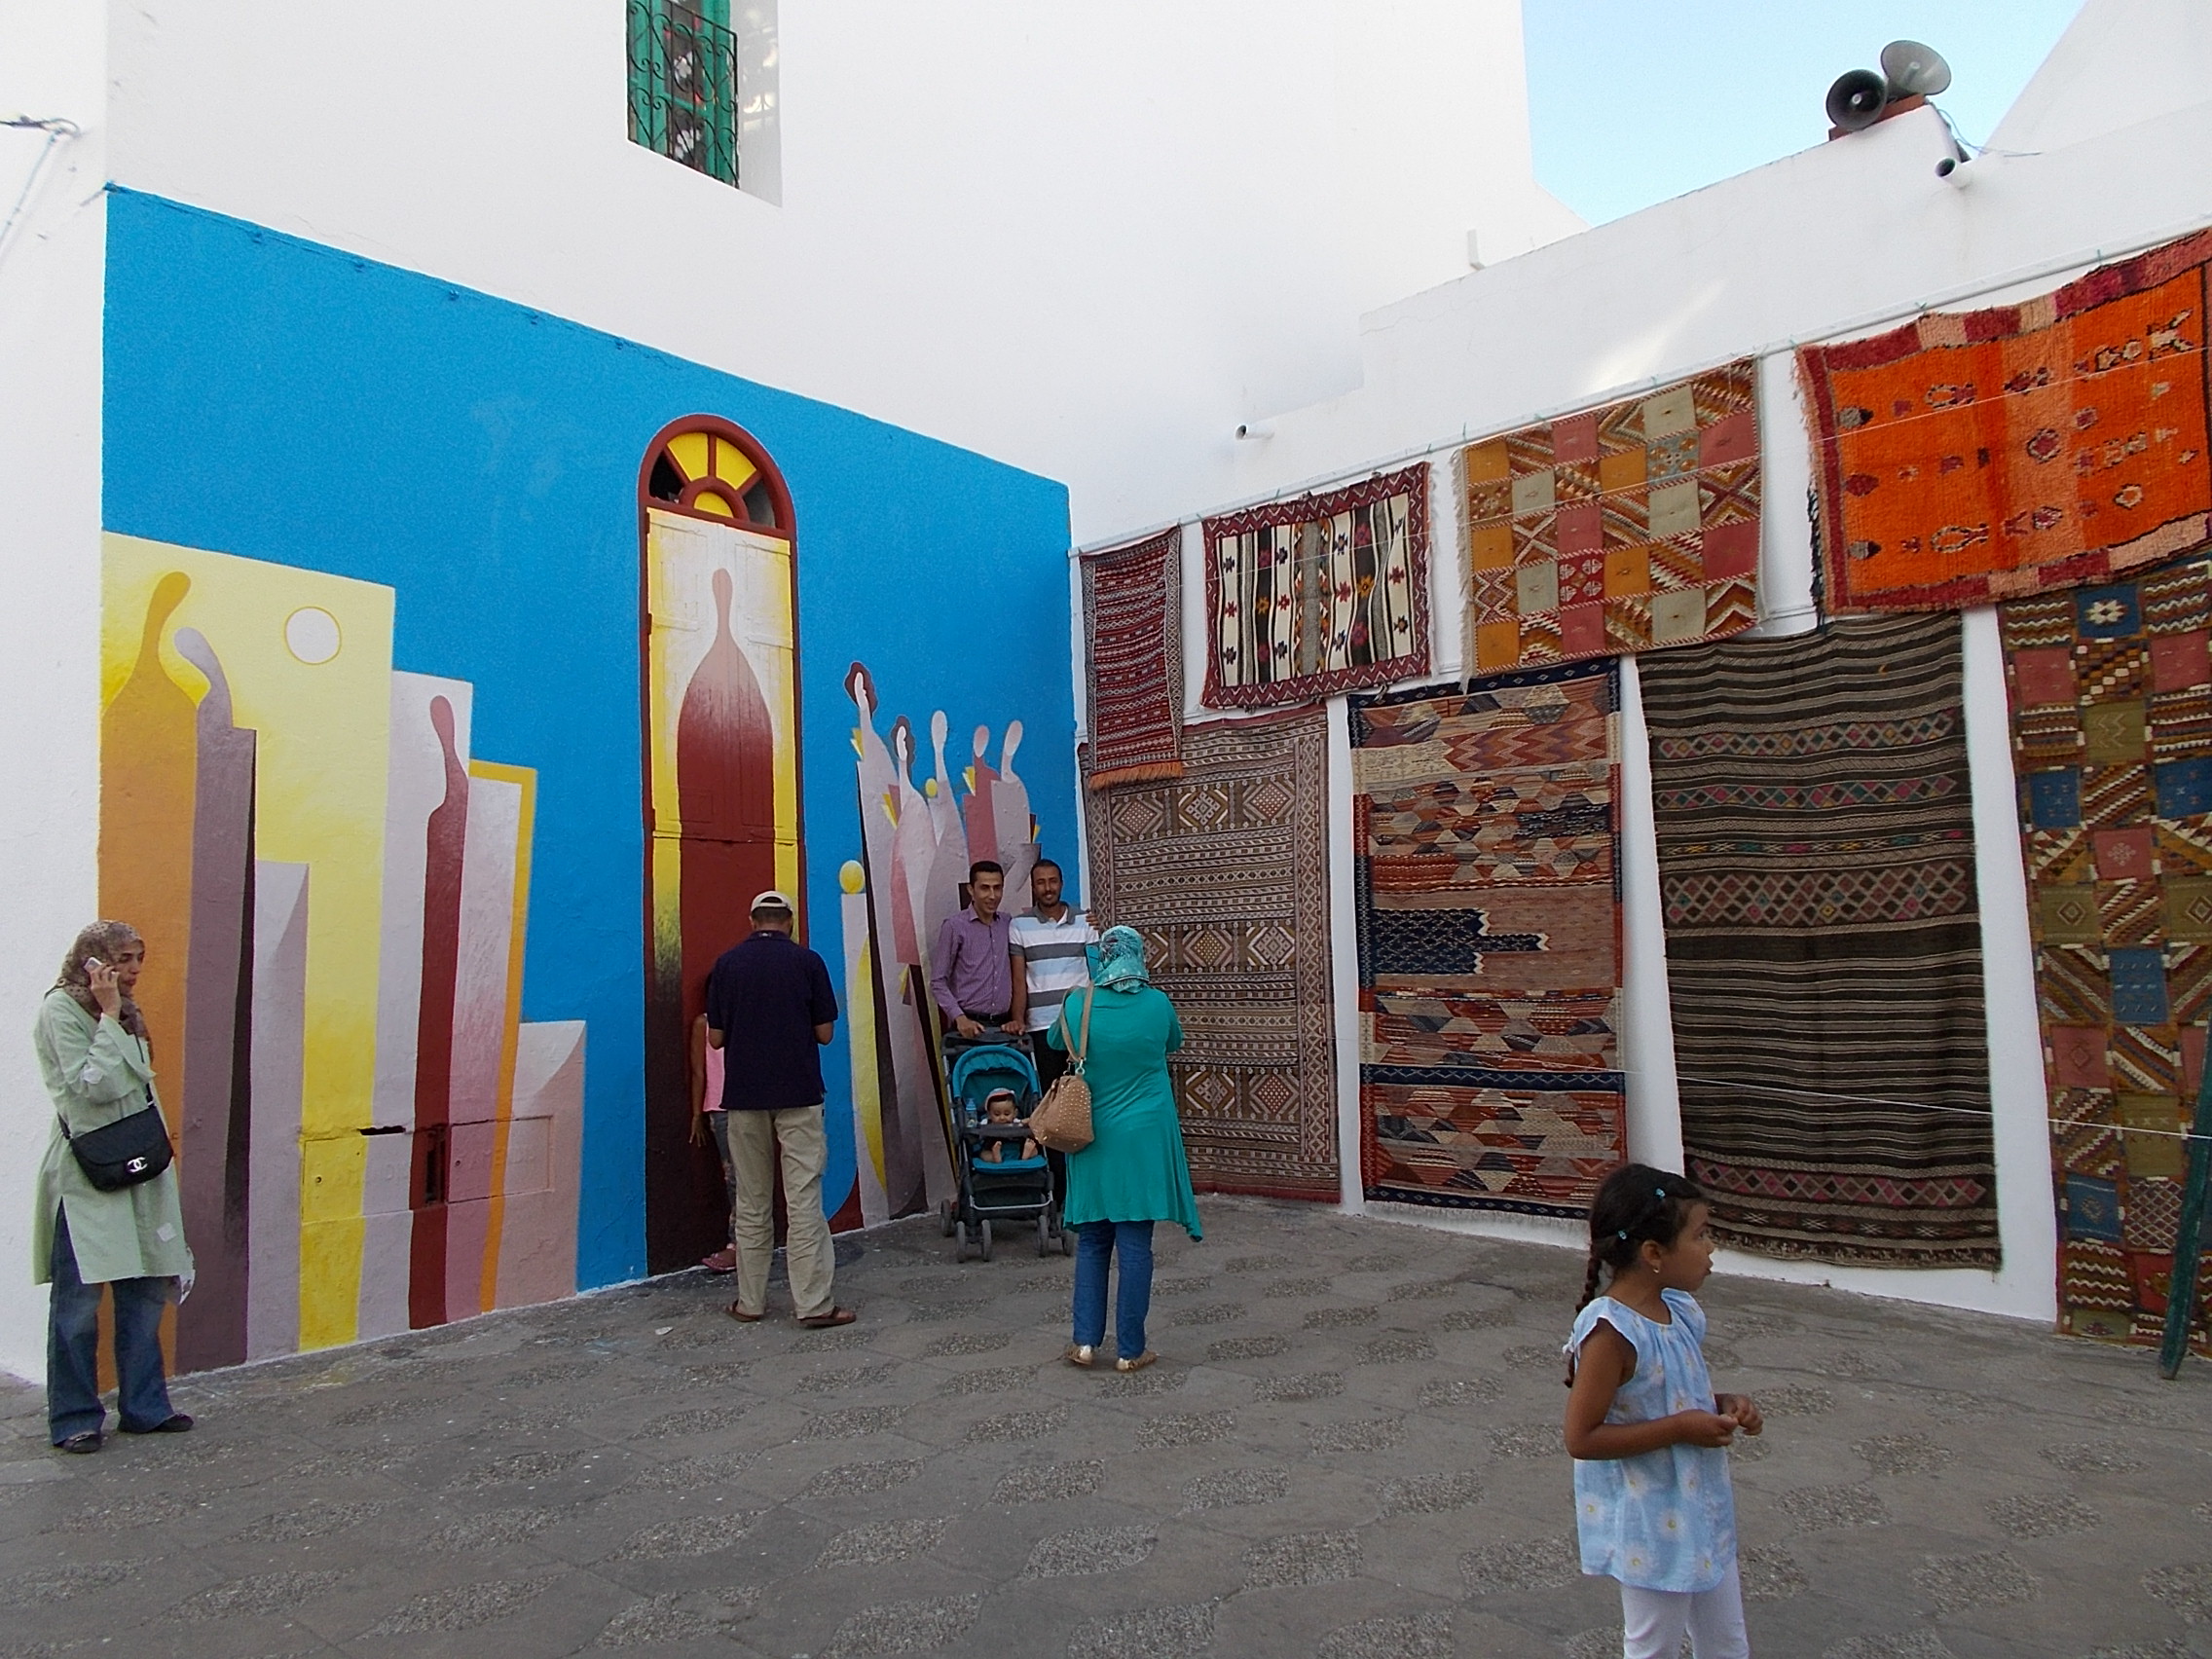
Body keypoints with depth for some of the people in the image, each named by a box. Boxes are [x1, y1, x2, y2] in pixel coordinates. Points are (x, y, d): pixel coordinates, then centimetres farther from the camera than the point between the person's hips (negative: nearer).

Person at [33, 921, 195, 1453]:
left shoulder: (128, 1014, 16)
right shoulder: (60, 1010, -7)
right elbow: (94, 1086, -17)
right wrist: (109, 1018, -13)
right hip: (85, 1175, -7)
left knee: (147, 1292, 9)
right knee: (78, 1301, 0)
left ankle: (144, 1407, 19)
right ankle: (74, 1419, 11)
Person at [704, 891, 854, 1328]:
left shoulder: (727, 964, 2)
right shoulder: (806, 962, -4)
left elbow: (715, 1038, 4)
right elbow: (825, 1032, -1)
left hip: (744, 1096, 2)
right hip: (798, 1095, -2)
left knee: (752, 1203, 12)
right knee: (804, 1201, -2)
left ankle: (750, 1301, 18)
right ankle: (814, 1303, -2)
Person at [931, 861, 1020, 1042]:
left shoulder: (1009, 924, 10)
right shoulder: (955, 926, -3)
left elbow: (1016, 978, 14)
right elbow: (938, 982, -3)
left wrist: (1017, 1018, 4)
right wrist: (959, 1018, -14)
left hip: (1003, 1025, 4)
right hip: (969, 1025, -4)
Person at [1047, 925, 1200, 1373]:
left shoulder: (1079, 1004, -6)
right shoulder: (1157, 1003, -7)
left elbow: (1055, 1041, 15)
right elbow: (1174, 1043, 14)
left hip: (1093, 1140, 1)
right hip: (1143, 1141, -1)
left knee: (1092, 1241, 14)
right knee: (1135, 1244, 3)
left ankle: (1086, 1340, 12)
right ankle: (1130, 1350, 9)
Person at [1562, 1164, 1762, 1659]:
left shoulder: (1681, 1310, -2)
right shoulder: (1611, 1332, -28)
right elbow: (1582, 1438, -26)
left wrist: (1722, 1405, -5)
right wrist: (1681, 1428, -25)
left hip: (1701, 1510, 8)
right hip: (1649, 1526, -8)